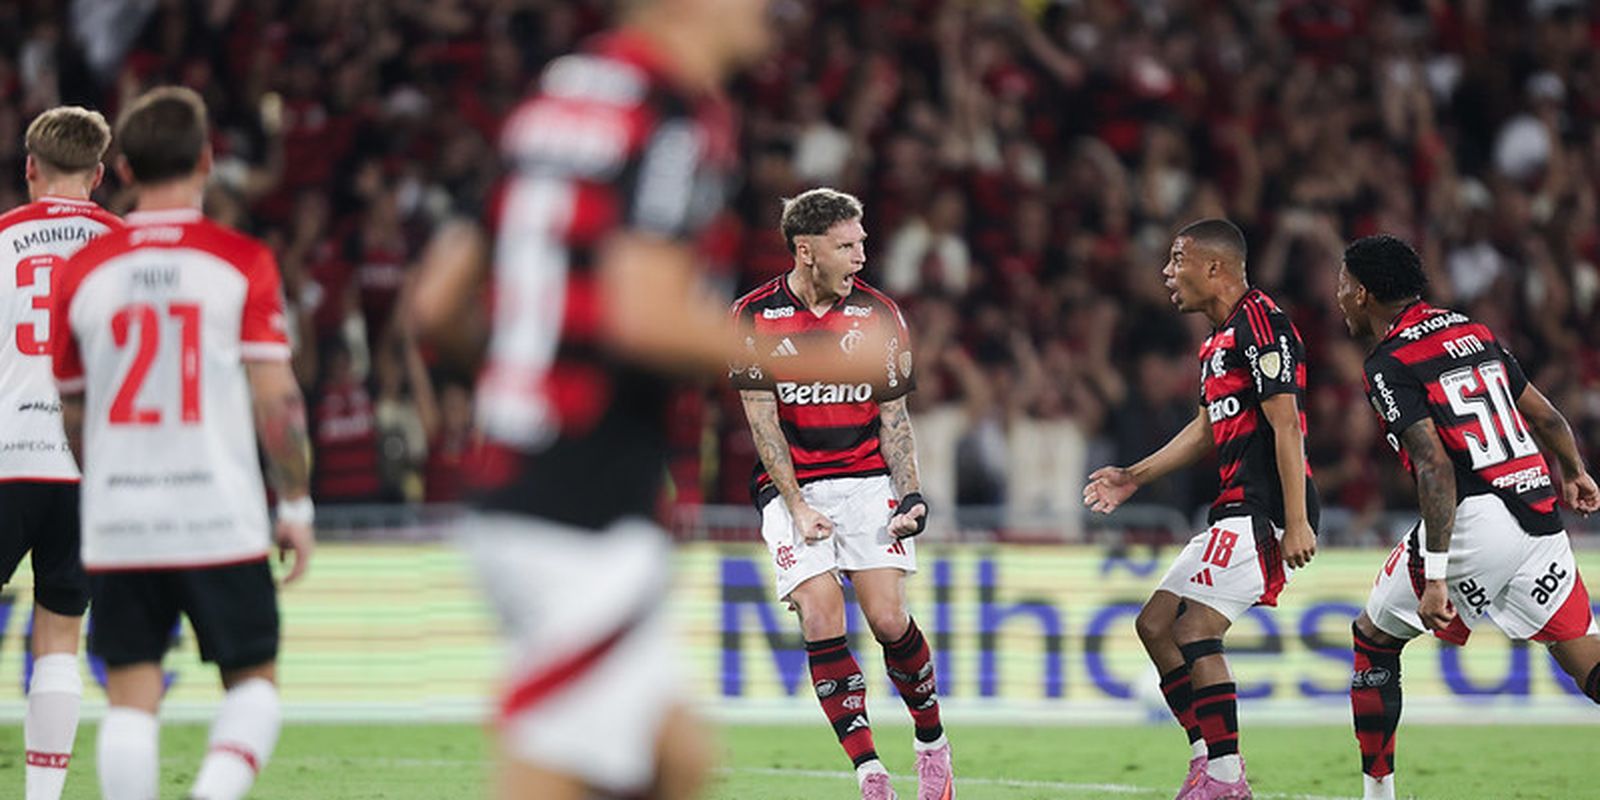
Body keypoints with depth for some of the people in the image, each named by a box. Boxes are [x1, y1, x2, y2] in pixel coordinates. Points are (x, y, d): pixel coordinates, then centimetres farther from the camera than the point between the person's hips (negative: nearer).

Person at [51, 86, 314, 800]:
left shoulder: (81, 271, 4)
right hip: (221, 519, -2)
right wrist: (295, 505, 3)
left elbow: (71, 413, 13)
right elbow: (275, 398, -7)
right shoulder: (242, 262, -4)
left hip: (116, 524, 2)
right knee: (253, 679, 11)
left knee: (130, 697, 6)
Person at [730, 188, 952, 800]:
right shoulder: (755, 317, -4)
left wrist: (909, 494, -7)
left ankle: (932, 744, 12)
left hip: (867, 481, 1)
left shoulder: (878, 314, 1)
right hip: (792, 487, -1)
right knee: (821, 620, -15)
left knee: (888, 617, -12)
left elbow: (893, 415, 7)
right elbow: (762, 420, -3)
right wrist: (796, 505, -11)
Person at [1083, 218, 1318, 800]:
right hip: (1237, 509, 11)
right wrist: (1134, 477, 31)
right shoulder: (1220, 338, 19)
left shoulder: (1259, 324, -13)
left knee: (1194, 631, -17)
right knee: (1155, 624, 9)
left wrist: (1296, 523, -24)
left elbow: (1286, 426, -19)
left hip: (1266, 512, -11)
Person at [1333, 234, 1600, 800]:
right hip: (1541, 515, 6)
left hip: (1475, 519, -6)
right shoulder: (1474, 334, 17)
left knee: (1375, 638, 15)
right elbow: (1546, 418, 24)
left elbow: (1435, 468, -17)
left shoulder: (1390, 366, -5)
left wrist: (1435, 578, -20)